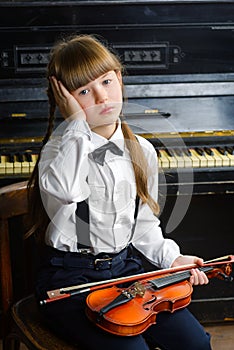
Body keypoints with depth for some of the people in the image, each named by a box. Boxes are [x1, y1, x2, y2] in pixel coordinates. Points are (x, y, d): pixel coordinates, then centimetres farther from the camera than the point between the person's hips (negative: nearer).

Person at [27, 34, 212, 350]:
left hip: (126, 268, 5)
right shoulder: (61, 147, -10)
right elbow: (64, 191, -36)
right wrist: (77, 123, -26)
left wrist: (170, 257, -1)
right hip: (70, 279, -5)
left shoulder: (142, 152, 5)